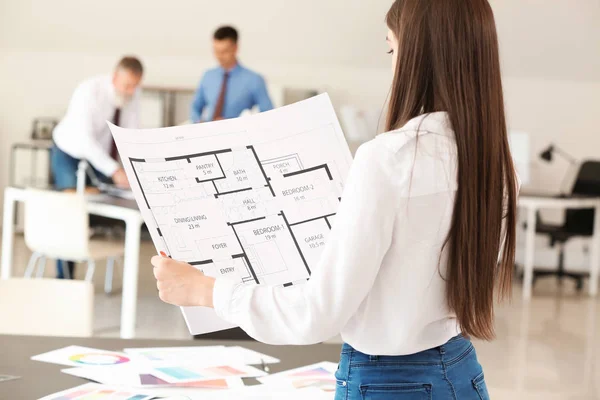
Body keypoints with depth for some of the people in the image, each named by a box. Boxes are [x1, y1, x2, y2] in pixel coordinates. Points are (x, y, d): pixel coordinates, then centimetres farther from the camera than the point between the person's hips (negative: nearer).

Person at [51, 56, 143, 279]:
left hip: (99, 155, 6)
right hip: (70, 154, -5)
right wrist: (114, 171, -47)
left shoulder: (133, 93, -15)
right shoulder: (90, 91, -31)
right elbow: (84, 139, -39)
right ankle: (63, 279, -5)